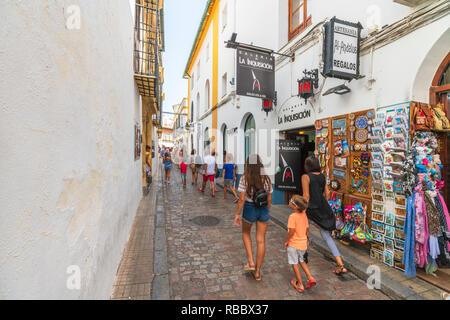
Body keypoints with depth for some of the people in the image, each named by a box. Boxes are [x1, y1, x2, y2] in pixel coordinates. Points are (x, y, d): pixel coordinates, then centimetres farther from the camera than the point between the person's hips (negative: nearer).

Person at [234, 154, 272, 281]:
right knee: (261, 240, 11)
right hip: (263, 209, 3)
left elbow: (241, 199, -14)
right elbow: (269, 199, 2)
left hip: (249, 209, -2)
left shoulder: (244, 178, -13)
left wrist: (237, 214, -4)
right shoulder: (266, 179, -2)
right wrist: (267, 212, 16)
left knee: (245, 232, 26)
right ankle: (257, 272, 23)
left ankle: (251, 262, 18)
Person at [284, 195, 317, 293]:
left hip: (293, 244, -7)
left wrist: (286, 241, -11)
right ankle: (310, 278, 21)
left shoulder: (293, 216, -24)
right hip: (303, 243, 7)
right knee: (302, 261, 28)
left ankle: (300, 285, 22)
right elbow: (307, 229, 7)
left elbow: (291, 231, -25)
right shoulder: (304, 215, -2)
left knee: (294, 264, 12)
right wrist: (306, 239, 21)